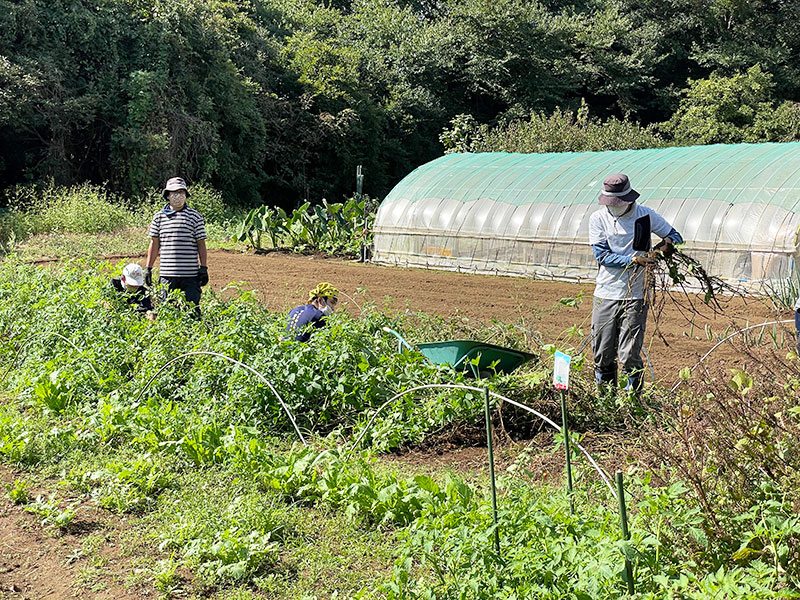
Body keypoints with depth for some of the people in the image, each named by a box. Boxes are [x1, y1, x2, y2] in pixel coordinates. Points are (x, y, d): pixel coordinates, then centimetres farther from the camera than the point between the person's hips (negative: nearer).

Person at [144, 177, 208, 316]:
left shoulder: (195, 216, 4)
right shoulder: (159, 217, 9)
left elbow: (201, 244, 5)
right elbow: (154, 244, 13)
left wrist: (203, 268, -1)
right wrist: (148, 268, 10)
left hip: (190, 274, -2)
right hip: (167, 274, 2)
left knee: (192, 309, 0)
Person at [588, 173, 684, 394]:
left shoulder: (646, 216, 1)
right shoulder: (598, 218, 1)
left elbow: (675, 235, 13)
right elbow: (603, 256, -6)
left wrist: (668, 243, -12)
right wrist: (634, 259, -19)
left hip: (635, 296, -1)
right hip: (605, 294, 1)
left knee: (629, 356, -4)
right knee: (602, 355, 7)